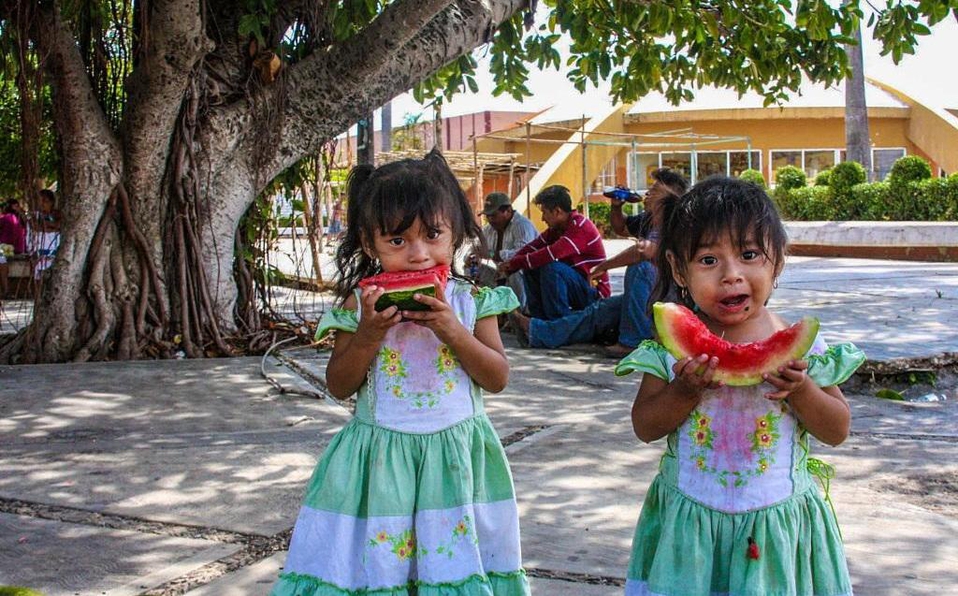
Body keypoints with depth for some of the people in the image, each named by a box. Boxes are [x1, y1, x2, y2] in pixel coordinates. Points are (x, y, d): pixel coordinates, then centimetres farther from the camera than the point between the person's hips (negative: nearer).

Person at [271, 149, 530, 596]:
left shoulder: (470, 301, -3)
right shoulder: (360, 304, -3)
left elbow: (498, 378, -6)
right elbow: (339, 386, -1)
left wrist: (451, 330, -19)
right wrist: (369, 334, -18)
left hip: (455, 455, 0)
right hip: (381, 456, 0)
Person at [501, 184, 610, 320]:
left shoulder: (581, 227, -23)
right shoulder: (557, 228, 5)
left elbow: (550, 254, -33)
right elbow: (533, 247, 1)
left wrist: (515, 262, -24)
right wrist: (508, 268, -14)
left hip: (594, 291, -9)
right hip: (576, 284, 9)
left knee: (551, 268, -29)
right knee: (530, 269, 1)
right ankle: (540, 319, 1)